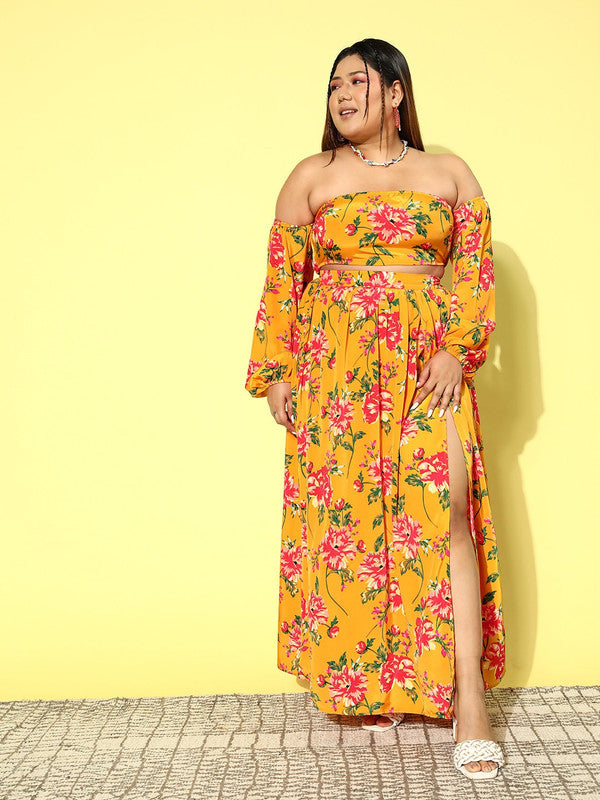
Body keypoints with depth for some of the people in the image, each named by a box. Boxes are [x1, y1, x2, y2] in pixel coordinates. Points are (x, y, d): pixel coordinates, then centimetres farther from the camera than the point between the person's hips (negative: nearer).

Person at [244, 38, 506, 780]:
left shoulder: (449, 173, 12)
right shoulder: (311, 176, 11)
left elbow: (475, 267, 5)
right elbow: (282, 277, 7)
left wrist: (456, 350, -8)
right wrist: (276, 372, 1)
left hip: (427, 364, 0)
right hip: (335, 370, 1)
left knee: (445, 512, -12)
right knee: (348, 516, -2)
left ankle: (467, 699, -11)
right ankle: (367, 681, 12)